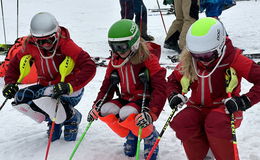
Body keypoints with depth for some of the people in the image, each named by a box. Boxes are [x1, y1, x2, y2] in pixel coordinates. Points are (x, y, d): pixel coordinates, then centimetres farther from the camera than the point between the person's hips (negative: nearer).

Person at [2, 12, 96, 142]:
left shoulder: (66, 45, -22)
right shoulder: (30, 46, -7)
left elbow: (89, 67, -30)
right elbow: (15, 63, 9)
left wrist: (70, 86, -41)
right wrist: (10, 82, -9)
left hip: (71, 90, -6)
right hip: (45, 86, 6)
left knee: (43, 97, -34)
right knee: (20, 98, -16)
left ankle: (72, 118, -4)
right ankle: (53, 120, 7)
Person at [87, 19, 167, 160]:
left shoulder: (148, 59, -16)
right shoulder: (115, 61, 3)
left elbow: (160, 88, -22)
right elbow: (107, 85, 10)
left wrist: (151, 113, -34)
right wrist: (97, 105, -7)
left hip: (146, 101, -6)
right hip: (126, 99, 6)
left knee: (126, 114, -35)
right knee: (105, 110, -23)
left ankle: (150, 136, -4)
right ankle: (130, 135, 4)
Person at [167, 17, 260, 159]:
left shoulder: (233, 59, -14)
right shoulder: (189, 61, -2)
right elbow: (173, 80, 13)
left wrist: (244, 101, -28)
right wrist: (174, 95, -8)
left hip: (225, 108, -4)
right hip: (198, 108, 4)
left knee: (216, 124, -38)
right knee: (180, 123, -27)